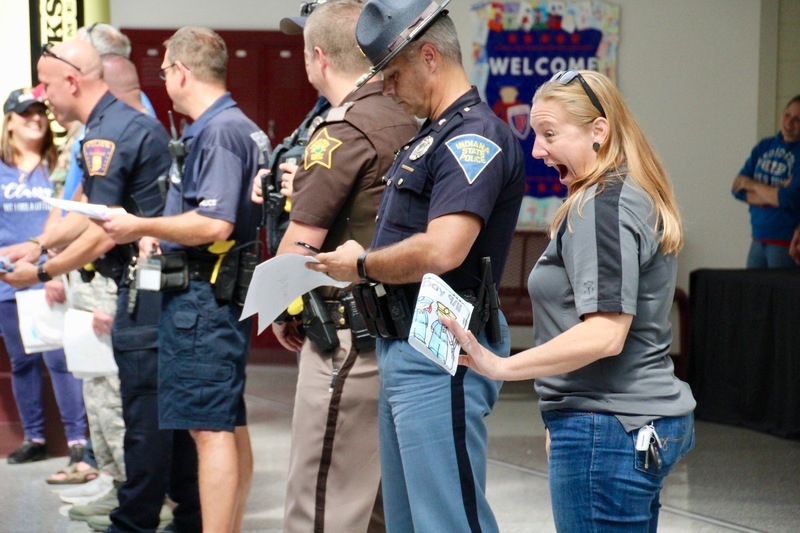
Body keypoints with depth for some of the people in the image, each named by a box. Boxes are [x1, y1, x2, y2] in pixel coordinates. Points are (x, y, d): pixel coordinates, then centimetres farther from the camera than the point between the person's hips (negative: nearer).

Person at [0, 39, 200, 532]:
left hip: (144, 289, -10)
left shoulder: (106, 136, -16)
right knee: (168, 412, 15)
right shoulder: (136, 121, 16)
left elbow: (102, 235, -18)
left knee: (145, 418, -3)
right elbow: (92, 211, 23)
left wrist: (42, 272, -6)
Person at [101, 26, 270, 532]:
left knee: (211, 428, -9)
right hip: (225, 294, 11)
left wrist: (142, 226, -13)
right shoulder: (241, 128, 15)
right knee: (230, 423, 14)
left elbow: (214, 225, -25)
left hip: (203, 296, -11)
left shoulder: (218, 133, -16)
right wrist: (163, 236, 13)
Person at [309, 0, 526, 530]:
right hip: (402, 347, 11)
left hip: (440, 357, -11)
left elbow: (441, 251, -27)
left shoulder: (475, 137, -16)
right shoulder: (427, 138, 17)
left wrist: (362, 265, -12)